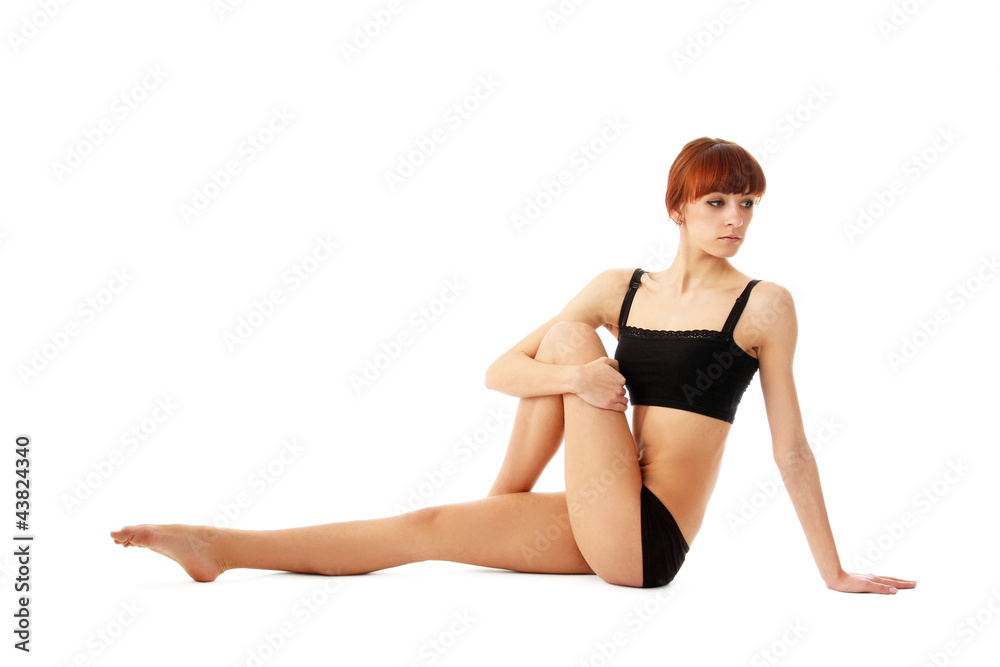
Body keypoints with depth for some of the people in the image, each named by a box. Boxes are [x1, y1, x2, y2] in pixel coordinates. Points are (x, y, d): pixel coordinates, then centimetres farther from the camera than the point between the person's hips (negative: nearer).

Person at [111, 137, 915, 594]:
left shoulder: (764, 304, -5)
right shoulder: (620, 288, 8)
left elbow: (791, 446, -3)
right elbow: (501, 371, 2)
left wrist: (835, 572, -3)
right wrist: (572, 378, -20)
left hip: (648, 540, -5)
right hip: (602, 532, 5)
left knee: (568, 335, -9)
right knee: (427, 526, -5)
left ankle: (504, 503, 8)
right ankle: (221, 549, 0)